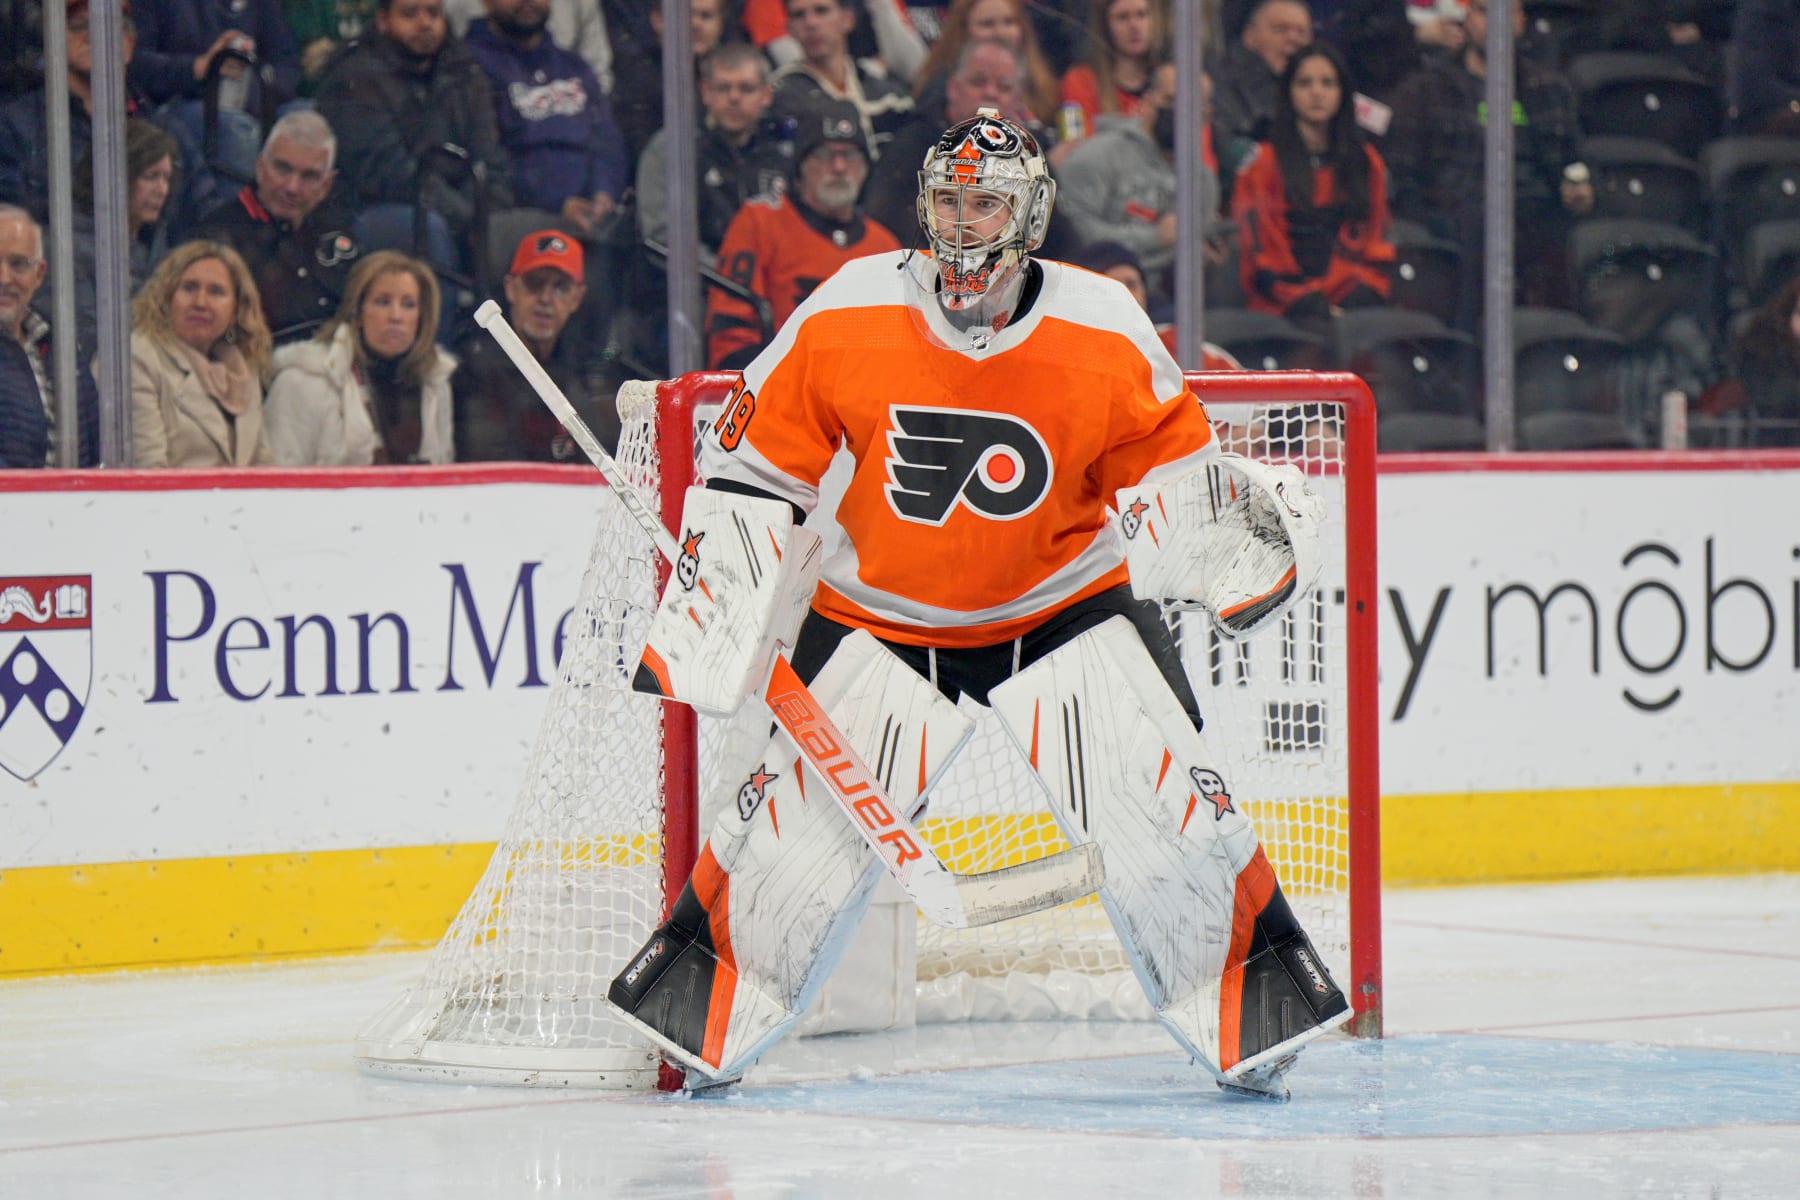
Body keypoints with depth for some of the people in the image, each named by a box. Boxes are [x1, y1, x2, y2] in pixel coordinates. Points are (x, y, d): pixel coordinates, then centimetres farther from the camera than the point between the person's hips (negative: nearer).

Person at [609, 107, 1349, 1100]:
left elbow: (1169, 468, -2)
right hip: (880, 609, 0)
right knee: (809, 807, -9)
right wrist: (715, 589, -9)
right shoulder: (846, 317, -13)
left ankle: (1246, 1005, 2)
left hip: (1063, 600, 0)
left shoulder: (1103, 333, -13)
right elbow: (752, 460, -3)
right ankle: (709, 1006, 8)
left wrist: (1238, 504, -22)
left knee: (1155, 791, -13)